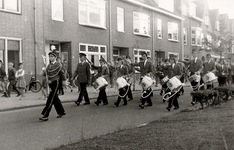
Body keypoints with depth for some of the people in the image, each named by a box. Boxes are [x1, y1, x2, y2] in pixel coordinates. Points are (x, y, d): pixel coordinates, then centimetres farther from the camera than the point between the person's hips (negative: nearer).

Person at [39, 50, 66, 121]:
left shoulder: (58, 65, -9)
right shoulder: (49, 65, 9)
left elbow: (62, 74, 3)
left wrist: (64, 81, 12)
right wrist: (48, 80, 9)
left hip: (55, 83, -7)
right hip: (50, 83, 7)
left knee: (50, 99, -10)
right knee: (55, 99, 13)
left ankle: (46, 116, -10)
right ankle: (61, 112, 28)